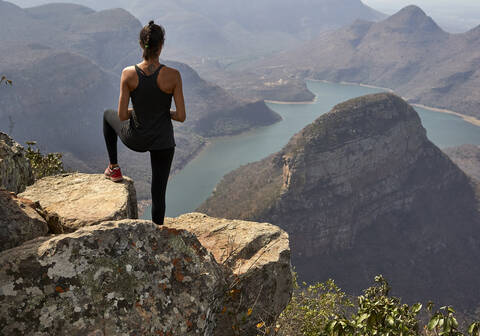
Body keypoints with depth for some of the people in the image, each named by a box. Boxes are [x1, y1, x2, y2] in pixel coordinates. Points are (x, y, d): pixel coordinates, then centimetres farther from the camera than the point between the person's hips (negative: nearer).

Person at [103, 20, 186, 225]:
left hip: (134, 140, 1)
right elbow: (181, 117, -13)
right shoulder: (173, 76, -17)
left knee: (108, 115, 34)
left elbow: (122, 116, -11)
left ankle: (114, 167, 36)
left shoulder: (128, 74, -14)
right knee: (158, 194, 16)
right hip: (162, 143, -1)